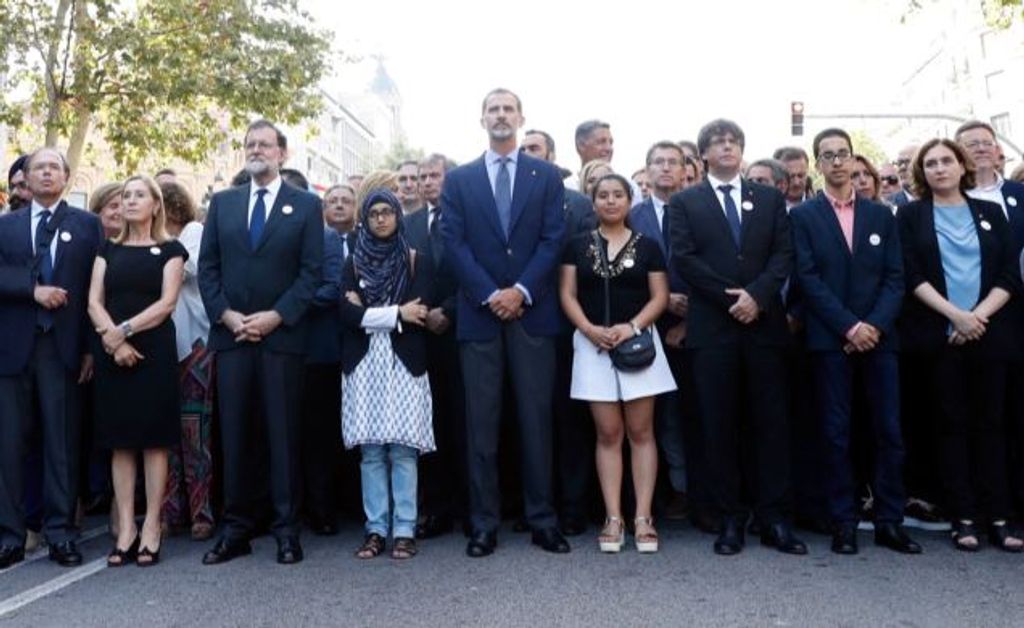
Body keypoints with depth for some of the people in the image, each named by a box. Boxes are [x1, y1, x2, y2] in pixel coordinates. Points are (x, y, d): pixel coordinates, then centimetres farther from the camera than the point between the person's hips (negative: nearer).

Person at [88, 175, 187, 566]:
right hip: (113, 353, 3)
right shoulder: (109, 250, 16)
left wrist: (125, 329, -15)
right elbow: (94, 303, 5)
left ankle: (151, 528, 3)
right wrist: (113, 339, -12)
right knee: (120, 441, 3)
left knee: (154, 439, -2)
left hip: (154, 351, -3)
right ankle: (125, 529, 8)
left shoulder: (169, 249, 6)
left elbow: (167, 302, -6)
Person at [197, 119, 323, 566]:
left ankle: (287, 529, 8)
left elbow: (311, 271, -2)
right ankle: (236, 529, 13)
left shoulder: (305, 205, 6)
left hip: (282, 335, -3)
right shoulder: (222, 203, 15)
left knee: (283, 435, 1)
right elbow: (207, 267, 10)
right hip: (230, 334, 3)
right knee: (234, 436, 5)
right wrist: (225, 314, -5)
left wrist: (276, 316, -12)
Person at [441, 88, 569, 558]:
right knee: (481, 423, 2)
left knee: (536, 419, 3)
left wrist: (521, 291, -11)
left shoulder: (547, 176, 10)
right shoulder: (458, 179, 12)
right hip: (479, 312, 1)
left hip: (533, 311, 0)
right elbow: (454, 243, 1)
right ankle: (484, 524, 9)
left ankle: (542, 520, 11)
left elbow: (553, 239, 1)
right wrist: (489, 294, -11)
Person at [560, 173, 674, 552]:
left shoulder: (647, 246, 7)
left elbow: (659, 296, 2)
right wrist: (590, 329, -12)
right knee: (608, 434, 3)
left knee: (641, 432, 0)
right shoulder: (578, 245, 9)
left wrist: (633, 326, -15)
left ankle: (643, 518, 5)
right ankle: (613, 518, 7)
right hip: (593, 345, 1)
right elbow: (568, 295, 4)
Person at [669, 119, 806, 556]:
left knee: (771, 422, 3)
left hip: (765, 324, 2)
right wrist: (731, 298, -11)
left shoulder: (770, 199, 15)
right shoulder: (684, 203, 8)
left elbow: (784, 254, 4)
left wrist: (757, 295, -13)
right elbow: (684, 258, -4)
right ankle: (730, 519, 10)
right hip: (712, 327, -2)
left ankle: (774, 520, 10)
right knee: (719, 426, 1)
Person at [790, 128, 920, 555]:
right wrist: (850, 326, -13)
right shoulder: (803, 216, 4)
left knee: (889, 431, 3)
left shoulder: (881, 215, 13)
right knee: (837, 434, 1)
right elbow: (808, 279, -5)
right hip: (830, 339, -2)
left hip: (879, 336, 3)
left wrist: (875, 326, -9)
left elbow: (895, 277, 6)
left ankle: (889, 522, 13)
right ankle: (843, 523, 9)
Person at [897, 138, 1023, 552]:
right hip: (940, 335, -2)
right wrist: (956, 315, -14)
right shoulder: (910, 216, 6)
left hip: (989, 333, 2)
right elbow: (911, 276, -4)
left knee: (989, 423, 4)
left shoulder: (991, 213, 12)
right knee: (952, 423, 2)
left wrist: (979, 315, -11)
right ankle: (963, 517, 7)